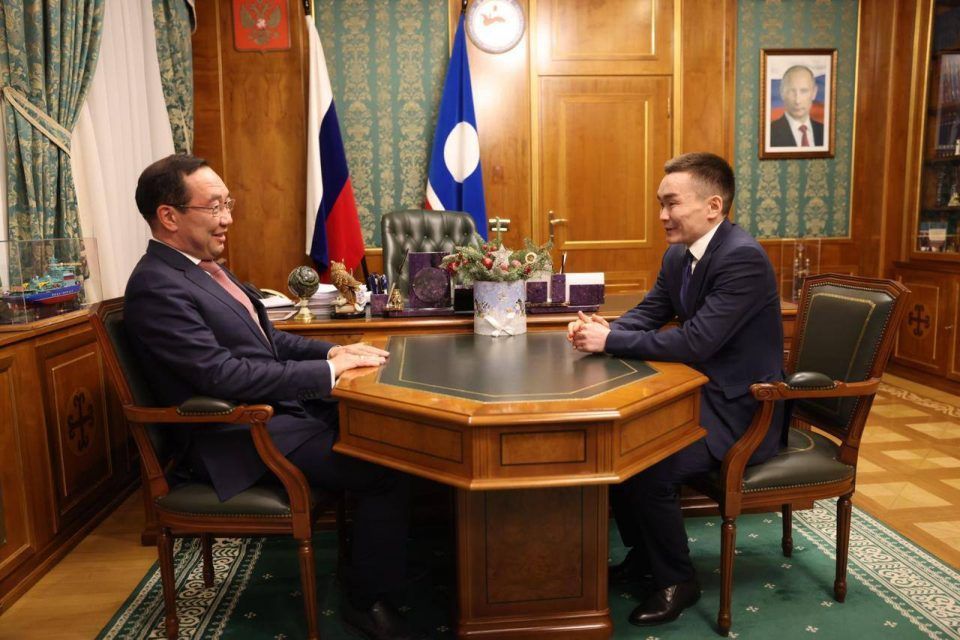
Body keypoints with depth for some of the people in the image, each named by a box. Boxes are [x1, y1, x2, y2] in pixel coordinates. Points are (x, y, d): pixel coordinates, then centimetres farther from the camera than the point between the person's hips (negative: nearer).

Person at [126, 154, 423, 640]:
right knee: (386, 471, -18)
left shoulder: (203, 267, 12)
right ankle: (367, 601, 3)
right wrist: (329, 371, -19)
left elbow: (265, 338, 18)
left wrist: (334, 351, 2)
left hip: (275, 411, 10)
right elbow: (225, 375, -25)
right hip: (237, 439, -10)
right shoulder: (157, 288, -18)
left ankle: (370, 554, 19)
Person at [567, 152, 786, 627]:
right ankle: (642, 553, 20)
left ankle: (676, 580, 2)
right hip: (702, 392, 9)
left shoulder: (744, 258, -23)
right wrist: (603, 328, -10)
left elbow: (695, 342, -29)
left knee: (649, 465, -25)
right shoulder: (678, 255, 6)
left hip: (742, 409, -9)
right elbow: (646, 313, 12)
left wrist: (609, 340, -23)